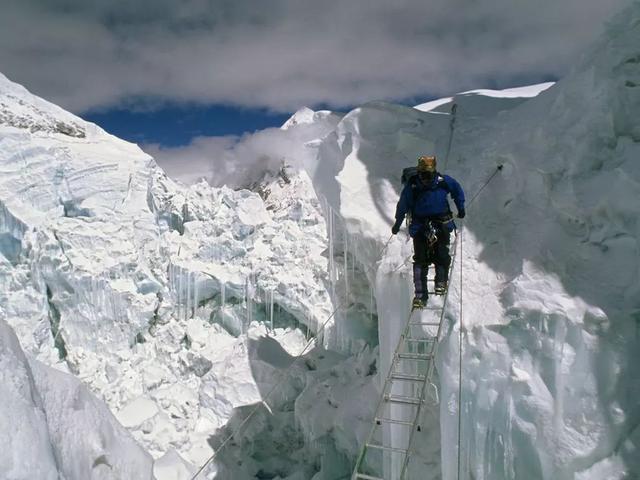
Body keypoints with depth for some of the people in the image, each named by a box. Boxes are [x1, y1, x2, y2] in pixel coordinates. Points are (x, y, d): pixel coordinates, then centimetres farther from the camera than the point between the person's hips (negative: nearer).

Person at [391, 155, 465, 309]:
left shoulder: (443, 181, -6)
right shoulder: (412, 185, -9)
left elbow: (457, 190, 15)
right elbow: (403, 204, 4)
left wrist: (460, 208, 20)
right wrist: (397, 223, 11)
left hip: (441, 224, 0)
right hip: (420, 225, 0)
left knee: (441, 255, -13)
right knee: (420, 260, -7)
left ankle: (441, 281, 16)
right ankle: (420, 295, -1)